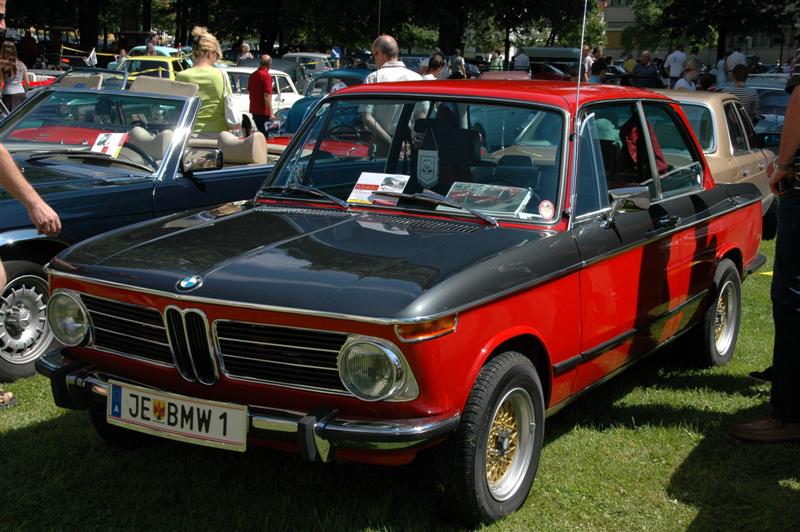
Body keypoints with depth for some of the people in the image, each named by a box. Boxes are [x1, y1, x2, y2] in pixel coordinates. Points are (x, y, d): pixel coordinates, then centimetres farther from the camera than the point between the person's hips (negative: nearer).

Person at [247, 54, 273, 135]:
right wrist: (271, 114, -18)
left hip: (254, 110, 8)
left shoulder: (252, 75, 9)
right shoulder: (266, 76, -15)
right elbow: (267, 96, -20)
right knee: (265, 135, -2)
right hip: (263, 112, -8)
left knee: (260, 131, 17)